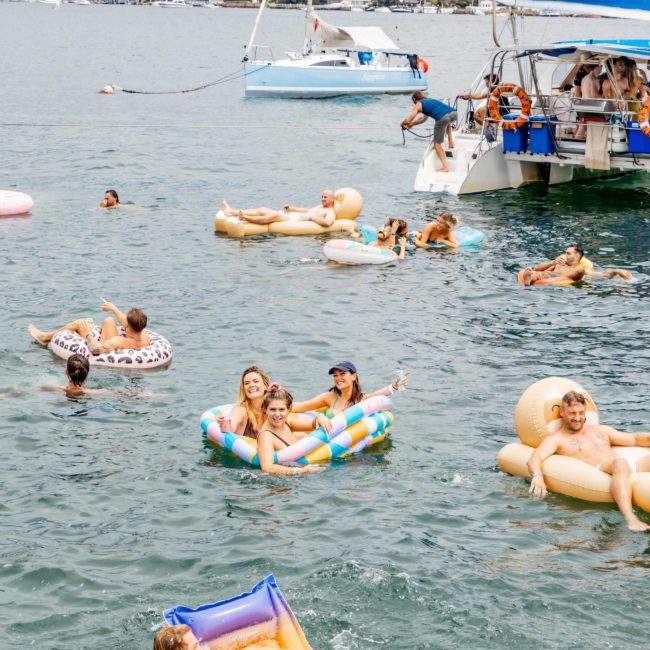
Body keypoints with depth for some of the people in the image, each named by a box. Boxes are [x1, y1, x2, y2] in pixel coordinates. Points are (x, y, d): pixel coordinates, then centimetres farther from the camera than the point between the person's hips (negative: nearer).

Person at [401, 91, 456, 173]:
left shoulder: (418, 105, 16)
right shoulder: (430, 100, 37)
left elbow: (408, 121, 11)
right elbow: (424, 118, 51)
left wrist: (402, 123, 32)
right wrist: (411, 124, 57)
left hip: (443, 118, -6)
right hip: (454, 113, 6)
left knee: (437, 143, 8)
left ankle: (445, 166, -1)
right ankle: (450, 141, 35)